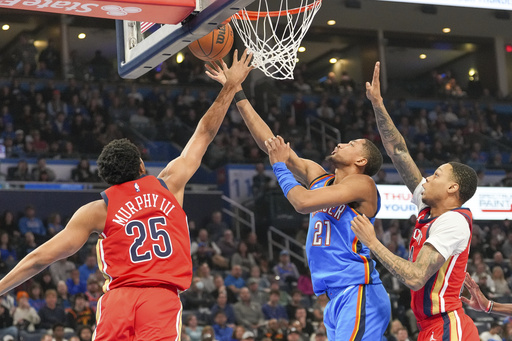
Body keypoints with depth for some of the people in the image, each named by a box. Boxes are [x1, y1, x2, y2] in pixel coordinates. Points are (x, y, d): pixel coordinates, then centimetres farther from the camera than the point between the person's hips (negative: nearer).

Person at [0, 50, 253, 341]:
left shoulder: (98, 210, 10)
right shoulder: (168, 186, 12)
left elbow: (41, 257, 8)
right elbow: (204, 134, 23)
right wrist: (231, 86, 34)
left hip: (118, 298, 1)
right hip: (162, 299, -1)